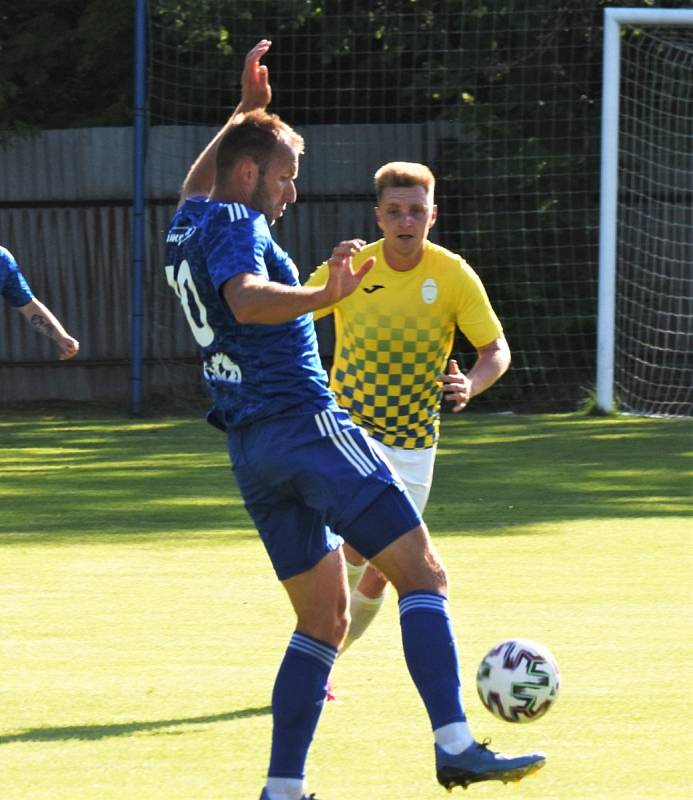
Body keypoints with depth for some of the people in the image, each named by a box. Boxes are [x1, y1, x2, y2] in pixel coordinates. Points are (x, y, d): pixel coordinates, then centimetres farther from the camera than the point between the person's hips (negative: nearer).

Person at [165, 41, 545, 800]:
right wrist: (322, 297, -44)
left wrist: (246, 111, 46)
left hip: (250, 447, 10)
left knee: (324, 620, 12)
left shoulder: (187, 225, 18)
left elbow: (195, 184, 44)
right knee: (423, 574, -12)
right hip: (305, 422, -10)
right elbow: (246, 299, -30)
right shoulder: (236, 224, -9)